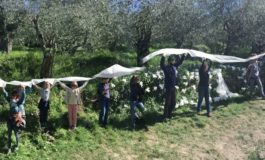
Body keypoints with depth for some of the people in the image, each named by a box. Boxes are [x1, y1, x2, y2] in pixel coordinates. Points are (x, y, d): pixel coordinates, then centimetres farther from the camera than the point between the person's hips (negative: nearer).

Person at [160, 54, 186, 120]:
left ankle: (169, 114, 29)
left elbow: (180, 61, 21)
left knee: (173, 102, 14)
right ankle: (165, 116, 7)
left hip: (173, 87, 7)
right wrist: (163, 57, -49)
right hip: (168, 87, -7)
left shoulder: (174, 66, 7)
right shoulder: (166, 67, -13)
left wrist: (184, 56, 11)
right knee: (167, 102, -3)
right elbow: (162, 65, -34)